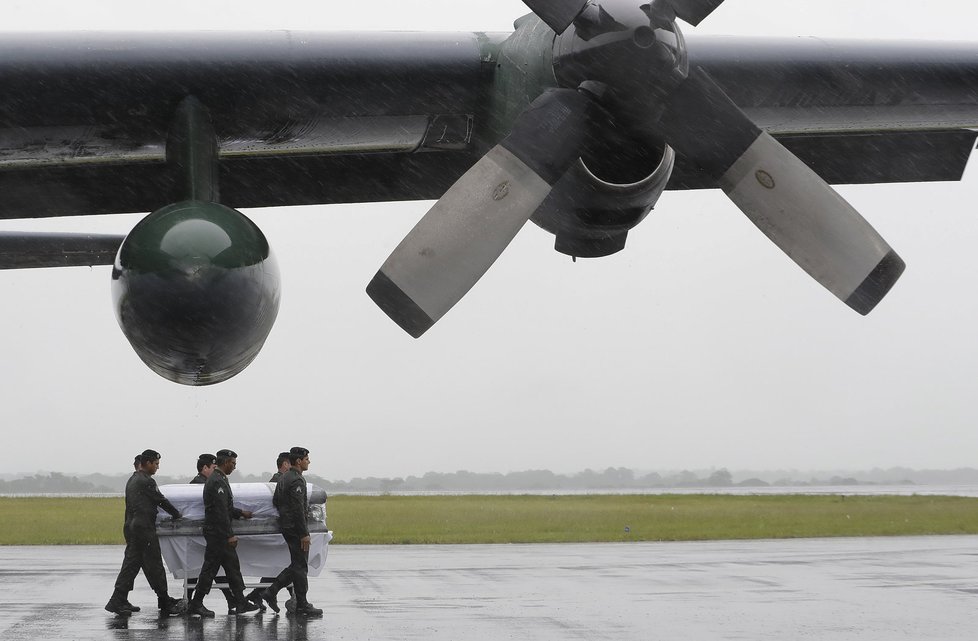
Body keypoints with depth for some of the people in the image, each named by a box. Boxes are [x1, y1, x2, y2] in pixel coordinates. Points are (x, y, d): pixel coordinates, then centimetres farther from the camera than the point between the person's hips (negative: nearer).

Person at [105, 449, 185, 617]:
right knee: (154, 565, -2)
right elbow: (161, 501, -8)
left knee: (130, 564, 7)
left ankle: (118, 601, 2)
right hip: (144, 529, -9)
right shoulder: (146, 481, -13)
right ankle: (165, 603, 5)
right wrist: (176, 514, 5)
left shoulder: (132, 480, 17)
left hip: (131, 526, 9)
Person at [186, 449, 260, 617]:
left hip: (219, 533, 11)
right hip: (217, 534, -11)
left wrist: (241, 513, 24)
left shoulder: (218, 479, 15)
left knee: (233, 567, 11)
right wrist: (230, 535, -22)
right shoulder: (218, 482, -18)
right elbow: (221, 511, -23)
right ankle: (196, 604, 1)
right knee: (210, 567, -5)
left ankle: (241, 603, 14)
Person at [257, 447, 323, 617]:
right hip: (296, 528, -10)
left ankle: (271, 591, 11)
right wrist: (304, 534, -21)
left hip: (286, 526, 10)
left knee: (296, 565, 15)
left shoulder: (283, 478, 14)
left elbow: (275, 500, 21)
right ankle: (302, 606, 2)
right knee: (300, 567, -3)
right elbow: (298, 509, -22)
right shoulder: (297, 480, -18)